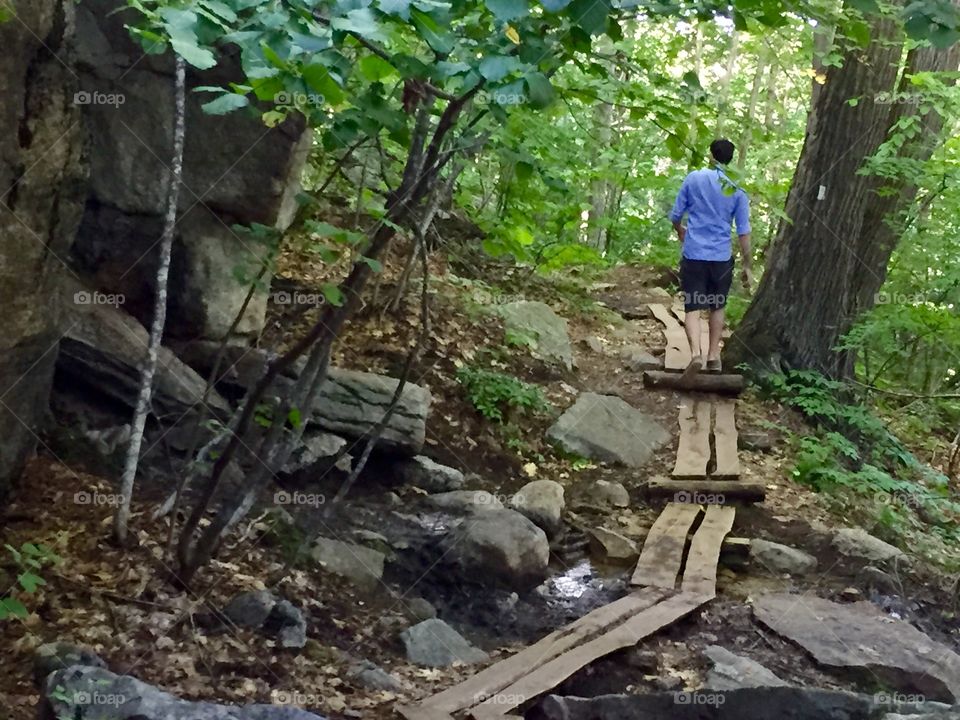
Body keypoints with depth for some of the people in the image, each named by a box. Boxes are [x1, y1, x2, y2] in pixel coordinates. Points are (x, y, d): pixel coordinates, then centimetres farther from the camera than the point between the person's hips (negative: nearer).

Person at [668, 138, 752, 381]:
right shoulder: (738, 190, 0)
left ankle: (695, 353, -24)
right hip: (722, 258, 1)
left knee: (693, 307, -3)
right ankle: (713, 355, 20)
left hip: (693, 255, -1)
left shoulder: (693, 178, -1)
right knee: (717, 307, 19)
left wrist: (681, 233, 28)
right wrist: (747, 266, 7)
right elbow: (744, 233, -1)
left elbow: (675, 216, 5)